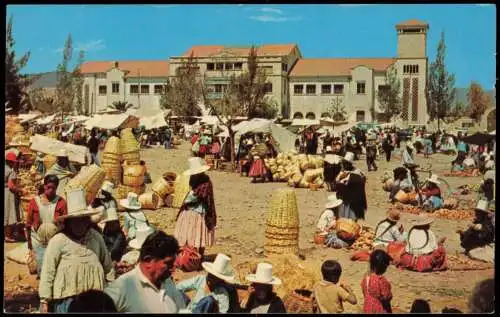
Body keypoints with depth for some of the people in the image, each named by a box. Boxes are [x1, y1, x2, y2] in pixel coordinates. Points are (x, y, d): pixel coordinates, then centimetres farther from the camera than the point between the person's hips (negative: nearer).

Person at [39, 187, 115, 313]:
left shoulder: (96, 238, 9)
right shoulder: (57, 241, -6)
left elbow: (107, 265, 16)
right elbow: (48, 271, -6)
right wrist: (44, 300, -8)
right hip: (67, 299, -4)